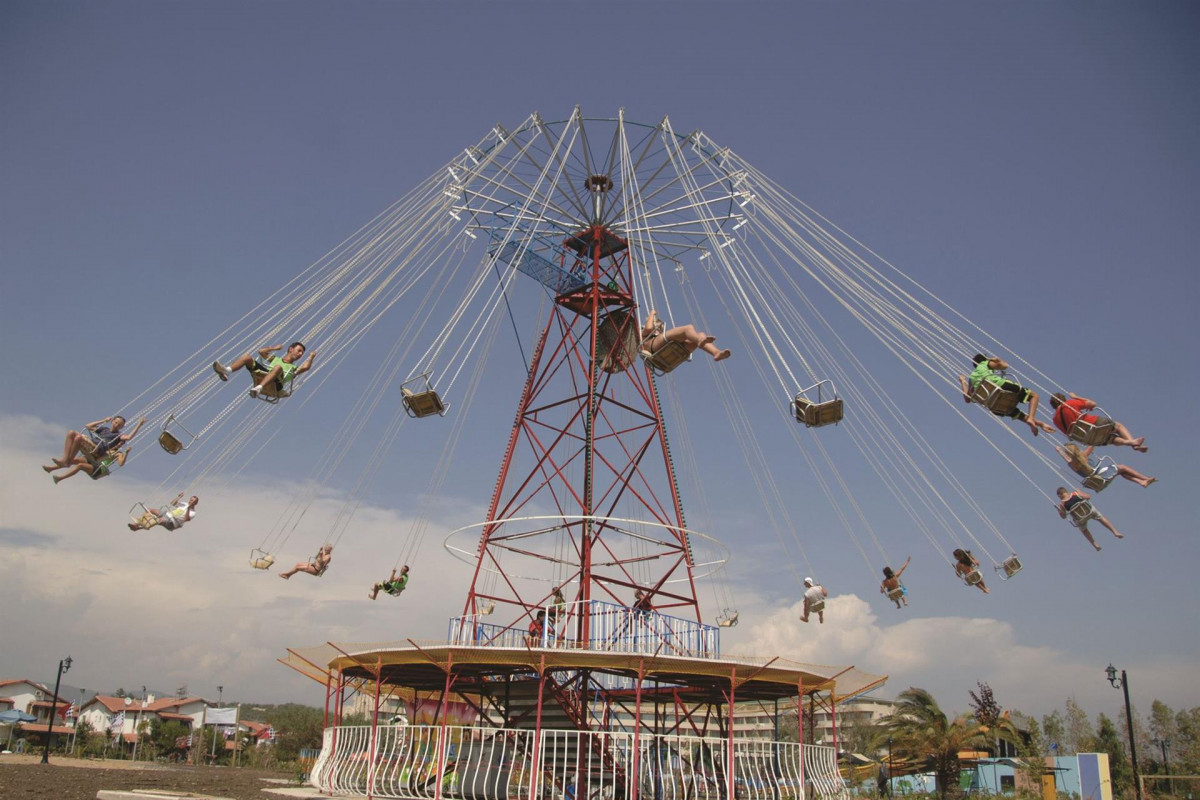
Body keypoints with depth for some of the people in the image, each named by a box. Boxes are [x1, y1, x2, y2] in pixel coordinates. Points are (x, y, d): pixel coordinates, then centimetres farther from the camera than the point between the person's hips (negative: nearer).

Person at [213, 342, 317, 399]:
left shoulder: (294, 369, 28)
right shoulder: (275, 359, 40)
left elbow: (305, 367, 7)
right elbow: (262, 351, 36)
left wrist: (311, 357, 20)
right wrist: (275, 348, 44)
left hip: (274, 384, -4)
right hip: (259, 377, 4)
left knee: (278, 367, -36)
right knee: (248, 356, -11)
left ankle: (258, 389, -58)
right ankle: (227, 371, -38)